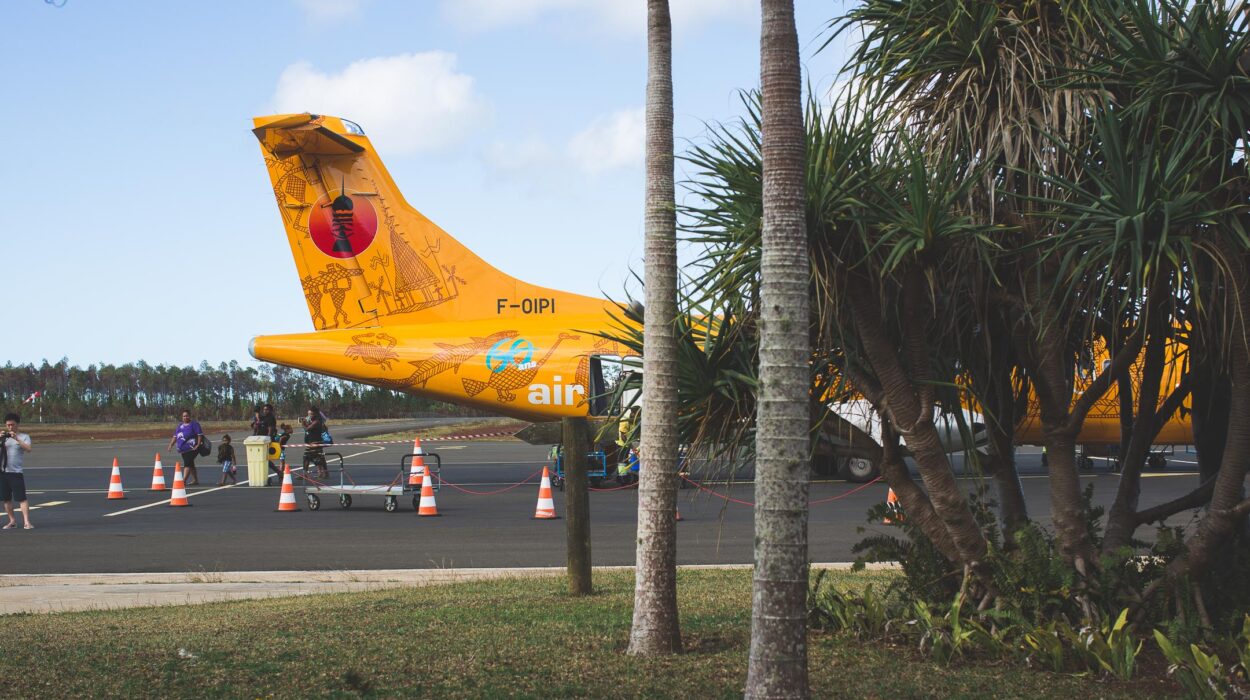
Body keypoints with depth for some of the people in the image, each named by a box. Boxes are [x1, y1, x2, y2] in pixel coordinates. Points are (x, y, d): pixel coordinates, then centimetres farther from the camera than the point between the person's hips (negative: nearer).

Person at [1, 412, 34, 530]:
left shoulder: (24, 437, 3)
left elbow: (28, 448, -14)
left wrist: (17, 439, -23)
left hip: (16, 472, -4)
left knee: (22, 498, -10)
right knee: (6, 499, 8)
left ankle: (27, 522, -14)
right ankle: (12, 521, 18)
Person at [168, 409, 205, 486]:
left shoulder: (194, 424, -5)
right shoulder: (180, 425, 16)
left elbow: (200, 435, -11)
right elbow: (175, 436, 20)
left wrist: (198, 445, -18)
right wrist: (171, 444, 9)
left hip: (191, 449, -8)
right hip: (183, 449, 8)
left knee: (187, 464, -17)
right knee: (191, 465, 15)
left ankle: (184, 481, -23)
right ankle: (195, 480, 25)